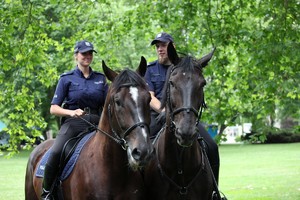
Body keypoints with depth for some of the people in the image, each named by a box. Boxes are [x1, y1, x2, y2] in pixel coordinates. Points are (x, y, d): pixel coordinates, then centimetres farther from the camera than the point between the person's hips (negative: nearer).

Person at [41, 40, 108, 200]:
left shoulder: (100, 79, 15)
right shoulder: (67, 79, 6)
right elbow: (53, 109, 3)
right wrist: (71, 112, -15)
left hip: (96, 123, 3)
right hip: (72, 123, -3)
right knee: (56, 153, -30)